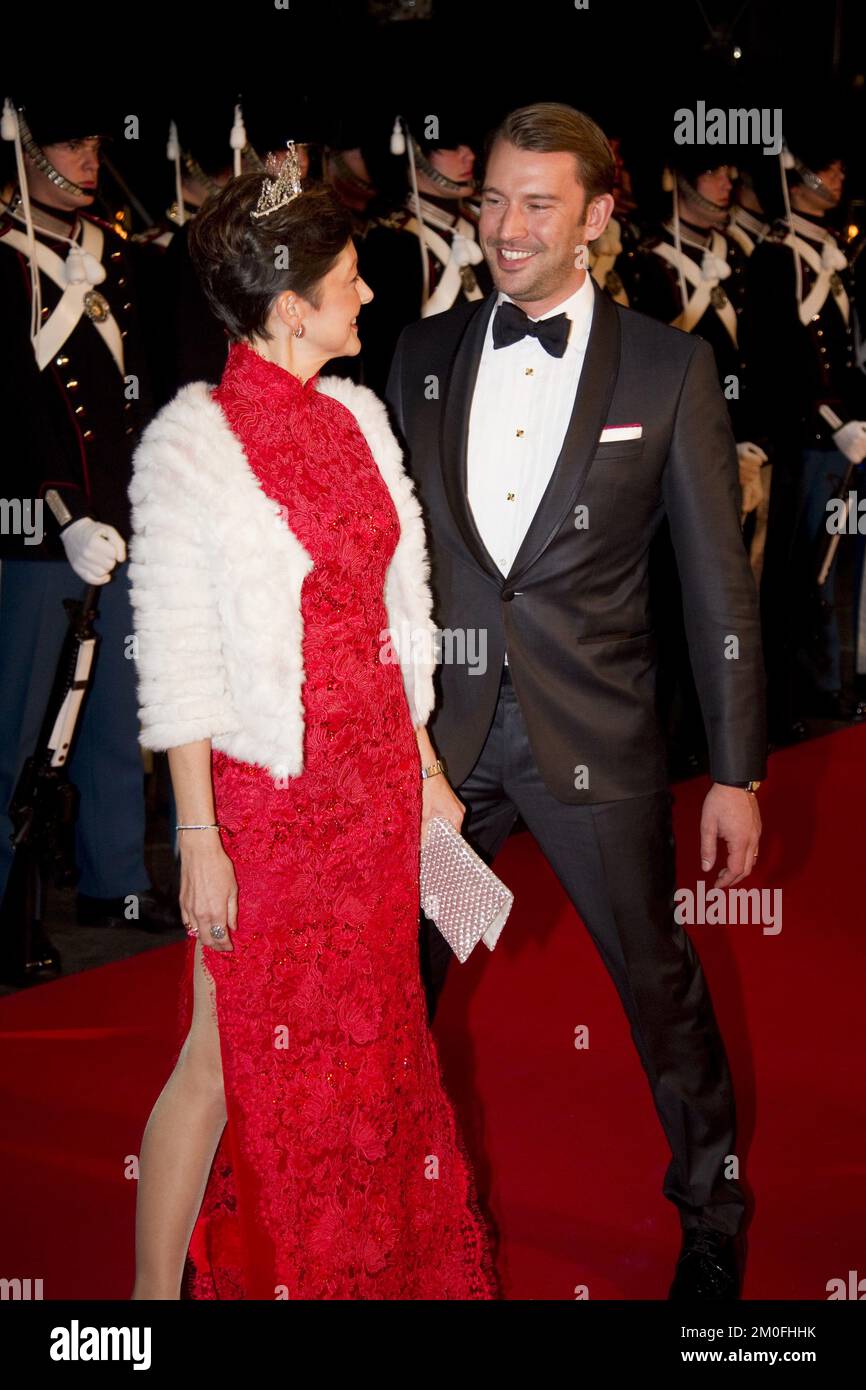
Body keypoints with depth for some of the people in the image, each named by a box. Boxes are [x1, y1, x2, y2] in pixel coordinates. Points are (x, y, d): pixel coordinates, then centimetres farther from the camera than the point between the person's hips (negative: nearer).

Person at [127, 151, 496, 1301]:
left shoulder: (358, 415, 7)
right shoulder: (190, 443, -12)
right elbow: (175, 658, -13)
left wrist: (424, 765, 13)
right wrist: (198, 837, -14)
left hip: (379, 779, 6)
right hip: (265, 792, -6)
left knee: (360, 1042, 16)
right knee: (231, 1060, 2)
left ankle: (366, 1263, 31)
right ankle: (156, 1288, 19)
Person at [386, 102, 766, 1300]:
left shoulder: (668, 367, -5)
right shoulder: (426, 352, 4)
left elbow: (718, 582, -3)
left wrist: (737, 770, -5)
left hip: (594, 737, -3)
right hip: (441, 732, 3)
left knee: (659, 981, 10)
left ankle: (712, 1215, 32)